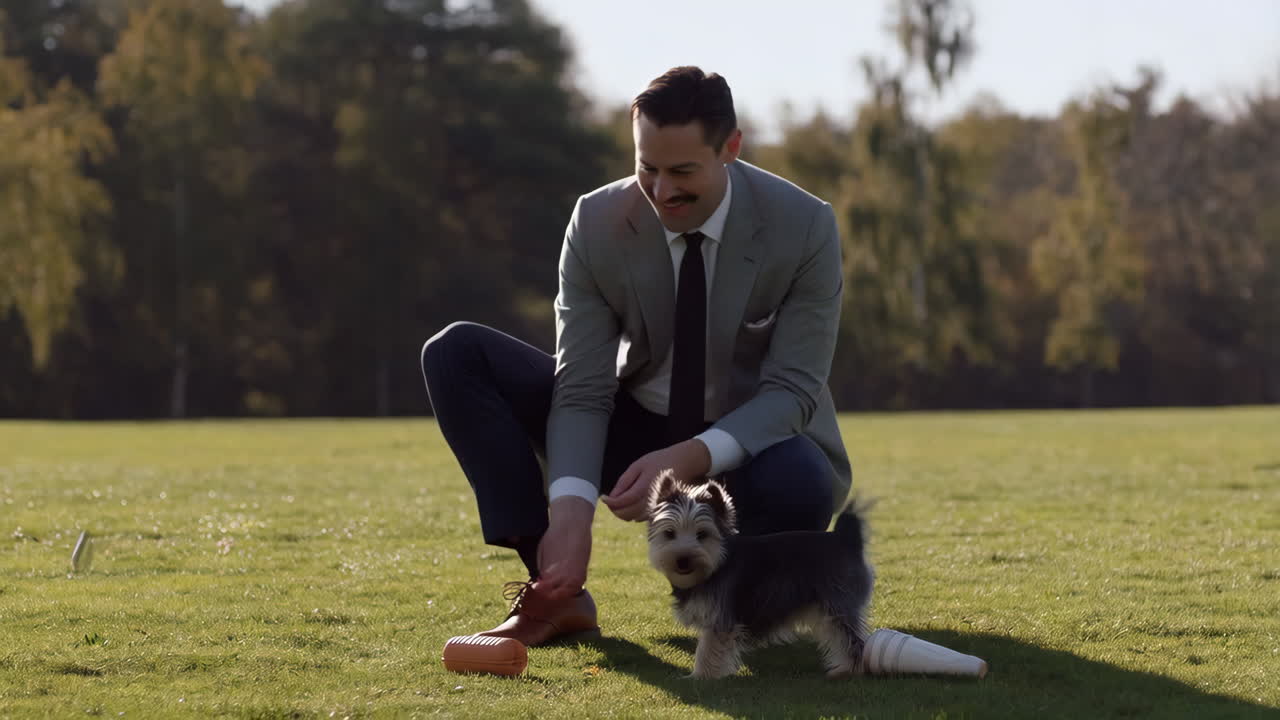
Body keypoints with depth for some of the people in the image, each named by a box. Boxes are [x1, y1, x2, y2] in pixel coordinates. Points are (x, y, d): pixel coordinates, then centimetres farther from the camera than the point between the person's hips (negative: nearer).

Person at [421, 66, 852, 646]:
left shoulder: (805, 227, -19)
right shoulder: (597, 224, -14)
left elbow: (792, 389, -21)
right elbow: (582, 388, -17)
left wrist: (690, 459, -39)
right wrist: (570, 510, -36)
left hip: (750, 448, -3)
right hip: (639, 438, 3)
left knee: (796, 485, -42)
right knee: (455, 354, -15)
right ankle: (558, 594, -18)